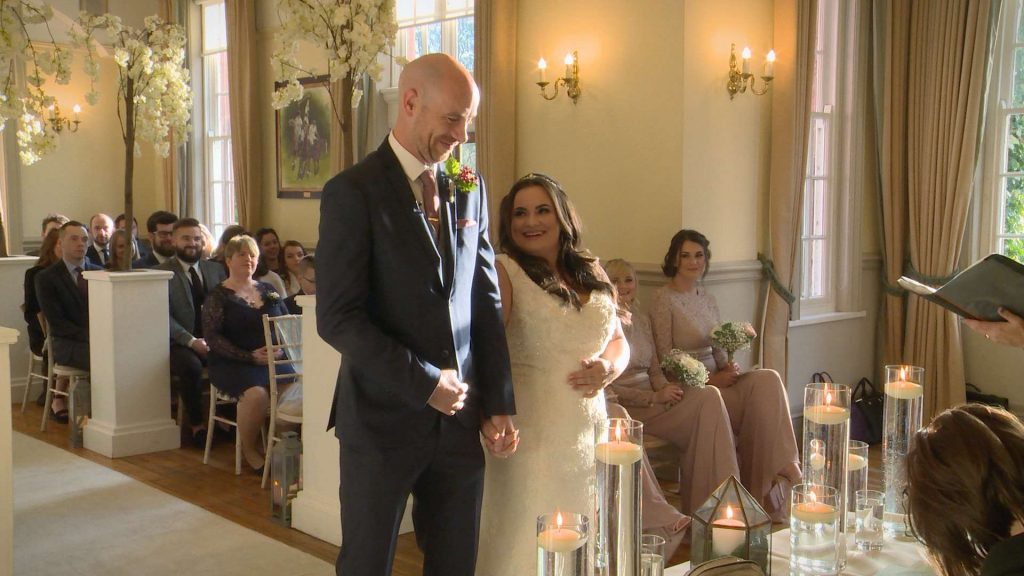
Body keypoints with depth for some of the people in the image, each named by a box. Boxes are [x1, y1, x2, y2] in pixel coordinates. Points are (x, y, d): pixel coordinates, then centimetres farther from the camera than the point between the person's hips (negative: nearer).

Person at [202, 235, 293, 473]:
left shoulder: (269, 291, 18)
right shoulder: (217, 296, 3)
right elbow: (212, 337, -7)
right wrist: (250, 357, -16)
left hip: (274, 360, 4)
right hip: (232, 364, -4)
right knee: (256, 393, -34)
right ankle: (249, 450, -10)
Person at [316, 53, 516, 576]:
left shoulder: (470, 190, 8)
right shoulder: (353, 192, -9)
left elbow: (486, 303, 9)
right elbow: (337, 318, -14)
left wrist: (499, 405, 4)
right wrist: (424, 382, -16)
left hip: (461, 418, 5)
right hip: (384, 417, -4)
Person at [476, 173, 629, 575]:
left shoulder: (591, 273, 12)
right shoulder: (504, 272, -6)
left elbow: (618, 340, 19)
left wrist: (607, 368, -2)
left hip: (589, 432, 6)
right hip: (531, 433, -5)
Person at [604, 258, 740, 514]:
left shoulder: (642, 320, 19)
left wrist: (666, 389, -4)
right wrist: (653, 398, -15)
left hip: (650, 400, 7)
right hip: (624, 408, -7)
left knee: (709, 396, -21)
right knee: (709, 399, -23)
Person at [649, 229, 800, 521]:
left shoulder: (708, 300, 16)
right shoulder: (663, 299, -6)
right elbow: (666, 359, -10)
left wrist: (728, 368, -5)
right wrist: (710, 379, -17)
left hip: (715, 381, 7)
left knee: (768, 380, -21)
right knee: (761, 396, -23)